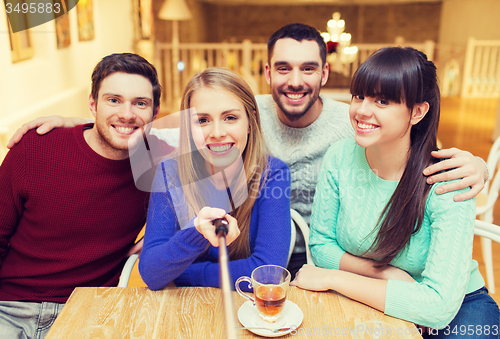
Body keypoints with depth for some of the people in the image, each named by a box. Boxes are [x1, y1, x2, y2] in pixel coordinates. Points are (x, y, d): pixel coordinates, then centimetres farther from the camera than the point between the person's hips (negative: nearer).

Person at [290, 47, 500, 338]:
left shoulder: (445, 185, -24)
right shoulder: (340, 158, -13)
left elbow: (438, 305, -29)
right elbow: (321, 245, -5)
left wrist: (332, 277, -25)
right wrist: (385, 273, -21)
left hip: (457, 308, -1)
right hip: (371, 303, 2)